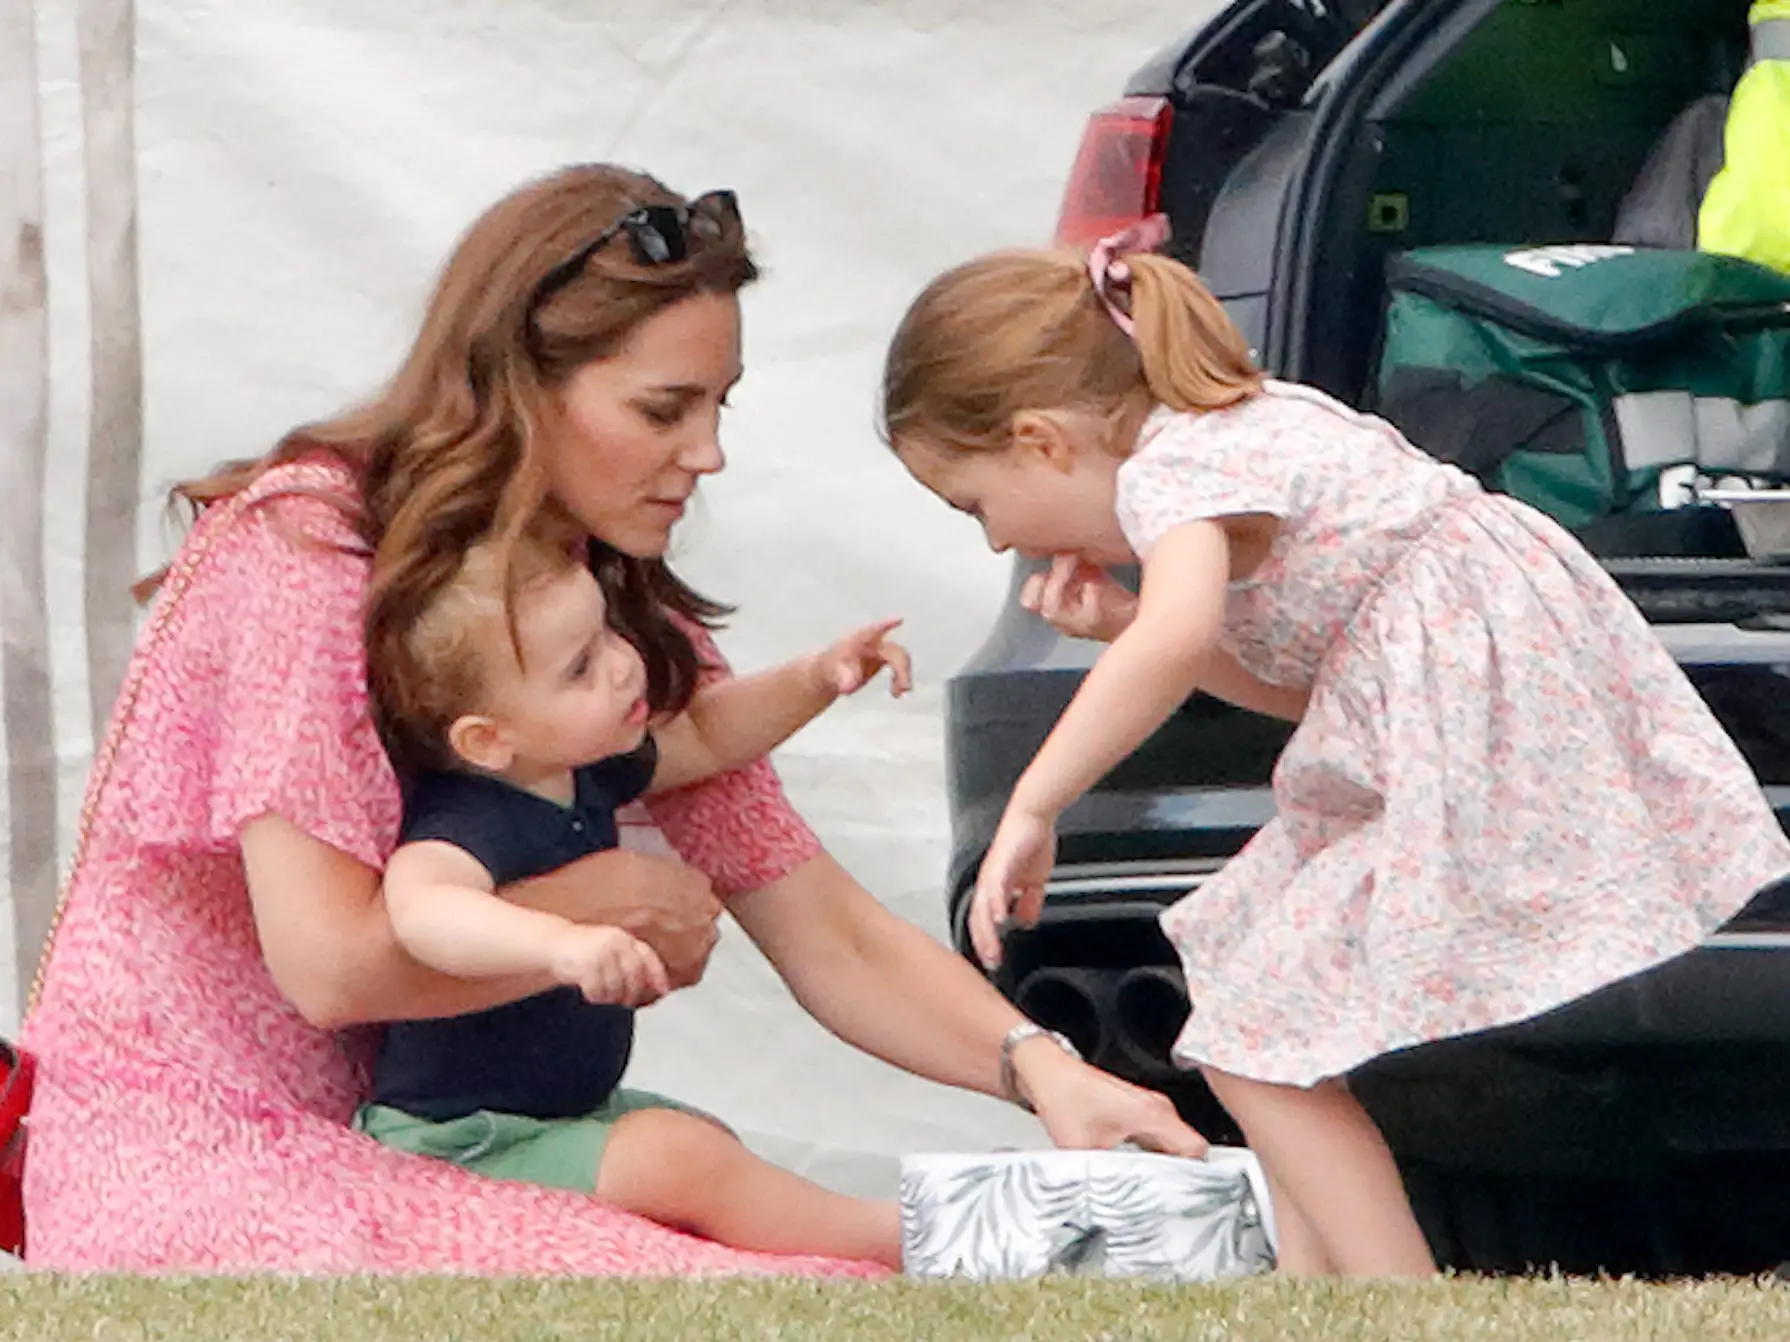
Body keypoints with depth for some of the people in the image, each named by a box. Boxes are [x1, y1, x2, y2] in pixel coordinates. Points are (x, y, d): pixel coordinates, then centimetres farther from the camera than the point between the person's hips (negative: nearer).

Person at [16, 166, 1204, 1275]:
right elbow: (330, 962, -22)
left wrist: (1040, 1069, -13)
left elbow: (832, 938, 4)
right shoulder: (304, 550, -15)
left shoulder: (634, 627, 8)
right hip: (192, 1165, -7)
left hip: (420, 1146, 7)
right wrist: (616, 905, -10)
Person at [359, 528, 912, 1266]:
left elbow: (703, 735, 20)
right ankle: (901, 1239, -18)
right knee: (681, 1156, -22)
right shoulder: (474, 823, -30)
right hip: (460, 1143, -11)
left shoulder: (582, 772, 1)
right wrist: (560, 940, -69)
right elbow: (419, 904, -54)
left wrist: (814, 679, 5)